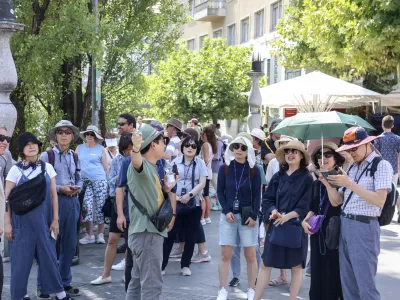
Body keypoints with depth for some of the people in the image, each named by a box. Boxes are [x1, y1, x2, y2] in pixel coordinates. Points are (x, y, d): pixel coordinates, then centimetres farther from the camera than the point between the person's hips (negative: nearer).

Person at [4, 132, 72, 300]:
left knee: (48, 255, 6)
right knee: (21, 258, 2)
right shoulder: (15, 170, -3)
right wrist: (7, 223, -6)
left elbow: (53, 195, 7)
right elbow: (7, 198, -2)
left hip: (43, 220, 2)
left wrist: (55, 219, 3)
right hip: (22, 221, -2)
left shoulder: (47, 167, 5)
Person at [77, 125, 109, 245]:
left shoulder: (101, 149, 6)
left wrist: (107, 181, 3)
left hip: (99, 181, -2)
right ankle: (89, 235, 1)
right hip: (85, 181, 2)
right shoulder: (80, 148, 12)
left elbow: (106, 168, 8)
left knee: (100, 207, -1)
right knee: (87, 207, -4)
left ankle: (100, 234, 6)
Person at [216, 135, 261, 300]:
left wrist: (254, 216, -10)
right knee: (225, 255, 1)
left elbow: (257, 195, 0)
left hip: (247, 216, -1)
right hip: (228, 216, 1)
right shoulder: (224, 168, 2)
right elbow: (220, 191, 4)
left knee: (250, 255, 3)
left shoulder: (254, 170, 0)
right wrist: (226, 211, -9)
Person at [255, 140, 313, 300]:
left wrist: (287, 216, -18)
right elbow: (267, 199, 7)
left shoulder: (307, 178, -3)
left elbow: (306, 205, -8)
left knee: (296, 266, 6)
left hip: (296, 226, -3)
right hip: (275, 225, 4)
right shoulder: (278, 177, 7)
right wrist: (273, 211, -13)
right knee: (266, 264, 5)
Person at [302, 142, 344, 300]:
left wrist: (328, 181, -26)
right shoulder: (316, 183, 12)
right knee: (319, 275, 11)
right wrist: (305, 221, 1)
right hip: (318, 235, 6)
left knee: (336, 274, -1)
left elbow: (339, 204, -23)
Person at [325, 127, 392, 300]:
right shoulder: (352, 168, 15)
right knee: (348, 282, 13)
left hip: (364, 227, -8)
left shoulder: (381, 165, -7)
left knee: (365, 283, -4)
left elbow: (379, 201, -19)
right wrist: (327, 183, -4)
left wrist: (350, 184, -21)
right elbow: (336, 201, 14)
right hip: (344, 225, 8)